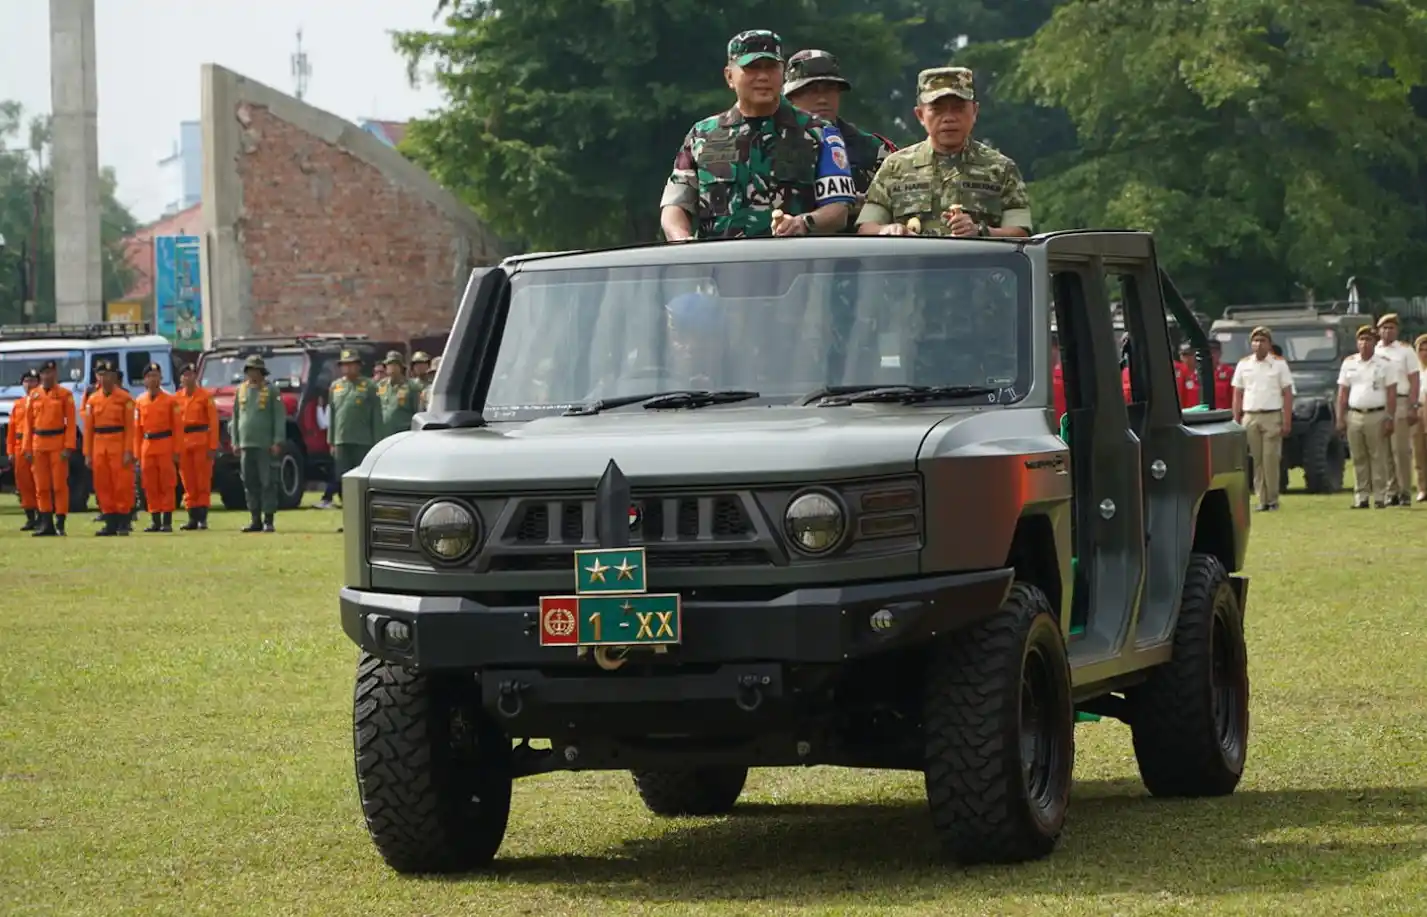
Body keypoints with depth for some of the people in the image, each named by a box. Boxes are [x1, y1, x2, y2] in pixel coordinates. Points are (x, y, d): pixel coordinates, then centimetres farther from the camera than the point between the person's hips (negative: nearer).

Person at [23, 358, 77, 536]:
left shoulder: (65, 394, -1)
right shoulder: (34, 395, 10)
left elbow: (71, 422, -5)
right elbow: (29, 423, 9)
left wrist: (68, 447, -13)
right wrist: (27, 448, 4)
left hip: (58, 444, -4)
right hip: (39, 444, 4)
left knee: (60, 484, -4)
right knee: (41, 486, 5)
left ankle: (60, 523, 0)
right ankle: (46, 523, 10)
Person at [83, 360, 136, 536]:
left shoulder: (125, 398, 0)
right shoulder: (92, 400, 11)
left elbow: (130, 426, -5)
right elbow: (88, 428, 10)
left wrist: (128, 451, -12)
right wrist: (87, 454, 5)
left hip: (118, 446, -4)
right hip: (99, 447, 4)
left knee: (122, 485, -5)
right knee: (102, 486, 4)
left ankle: (124, 523, 1)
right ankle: (111, 523, 10)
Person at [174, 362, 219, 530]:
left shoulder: (205, 396, 0)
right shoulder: (176, 398, 9)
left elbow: (213, 422, -4)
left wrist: (213, 447, -10)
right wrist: (175, 449, 3)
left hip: (202, 443, -3)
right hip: (183, 445, 3)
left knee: (203, 483, -3)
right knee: (189, 485, 5)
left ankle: (203, 518, 0)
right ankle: (193, 518, 9)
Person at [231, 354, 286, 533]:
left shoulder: (271, 391, 0)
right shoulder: (241, 390, 13)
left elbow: (280, 417, -4)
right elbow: (235, 418, 16)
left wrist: (277, 442, -11)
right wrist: (235, 441, 10)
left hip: (266, 445, -5)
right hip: (246, 444, 5)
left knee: (268, 483, -5)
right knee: (250, 484, 5)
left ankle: (268, 520, -2)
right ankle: (255, 520, 10)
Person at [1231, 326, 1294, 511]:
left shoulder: (1279, 364, 5)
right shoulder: (1244, 365, 11)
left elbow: (1287, 394, 1)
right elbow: (1237, 395, 12)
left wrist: (1287, 421, -6)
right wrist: (1236, 422, 5)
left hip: (1272, 417, -3)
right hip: (1249, 417, 3)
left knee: (1271, 460, -6)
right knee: (1255, 461, 1)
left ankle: (1272, 499, -1)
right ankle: (1262, 499, 4)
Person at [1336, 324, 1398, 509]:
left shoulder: (1386, 363, 2)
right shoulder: (1349, 363, 12)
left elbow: (1391, 393, -2)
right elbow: (1342, 393, 12)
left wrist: (1389, 418, -9)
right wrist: (1340, 419, 5)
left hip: (1376, 415, -3)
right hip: (1354, 415, 3)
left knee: (1378, 458, -3)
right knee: (1358, 459, 4)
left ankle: (1380, 496, -2)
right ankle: (1361, 497, 7)